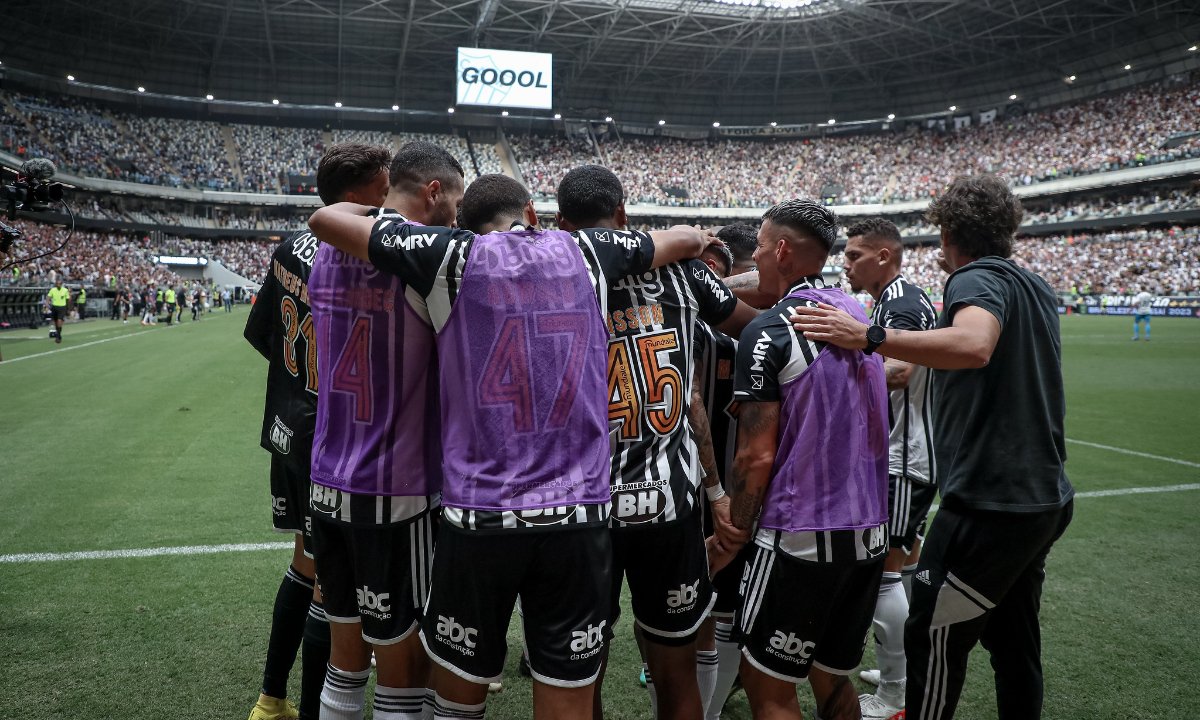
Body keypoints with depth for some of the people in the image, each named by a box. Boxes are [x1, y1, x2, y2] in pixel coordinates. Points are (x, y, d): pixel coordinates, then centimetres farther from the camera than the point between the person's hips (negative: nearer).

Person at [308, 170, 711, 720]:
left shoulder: (455, 257, 0)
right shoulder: (585, 252, 7)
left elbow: (325, 219, 9)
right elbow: (691, 239, 23)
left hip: (478, 517, -1)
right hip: (579, 516, 2)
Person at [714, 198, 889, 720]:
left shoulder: (768, 332, -14)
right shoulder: (858, 314, 8)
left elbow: (757, 456, -15)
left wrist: (730, 535, -3)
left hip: (801, 537, -7)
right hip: (870, 532, 8)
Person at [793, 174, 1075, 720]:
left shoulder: (977, 278, -13)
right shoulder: (1035, 287, 16)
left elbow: (974, 346, -36)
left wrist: (869, 337, -35)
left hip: (990, 504, -9)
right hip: (1046, 497, 9)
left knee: (933, 639, 2)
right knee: (1012, 639, 20)